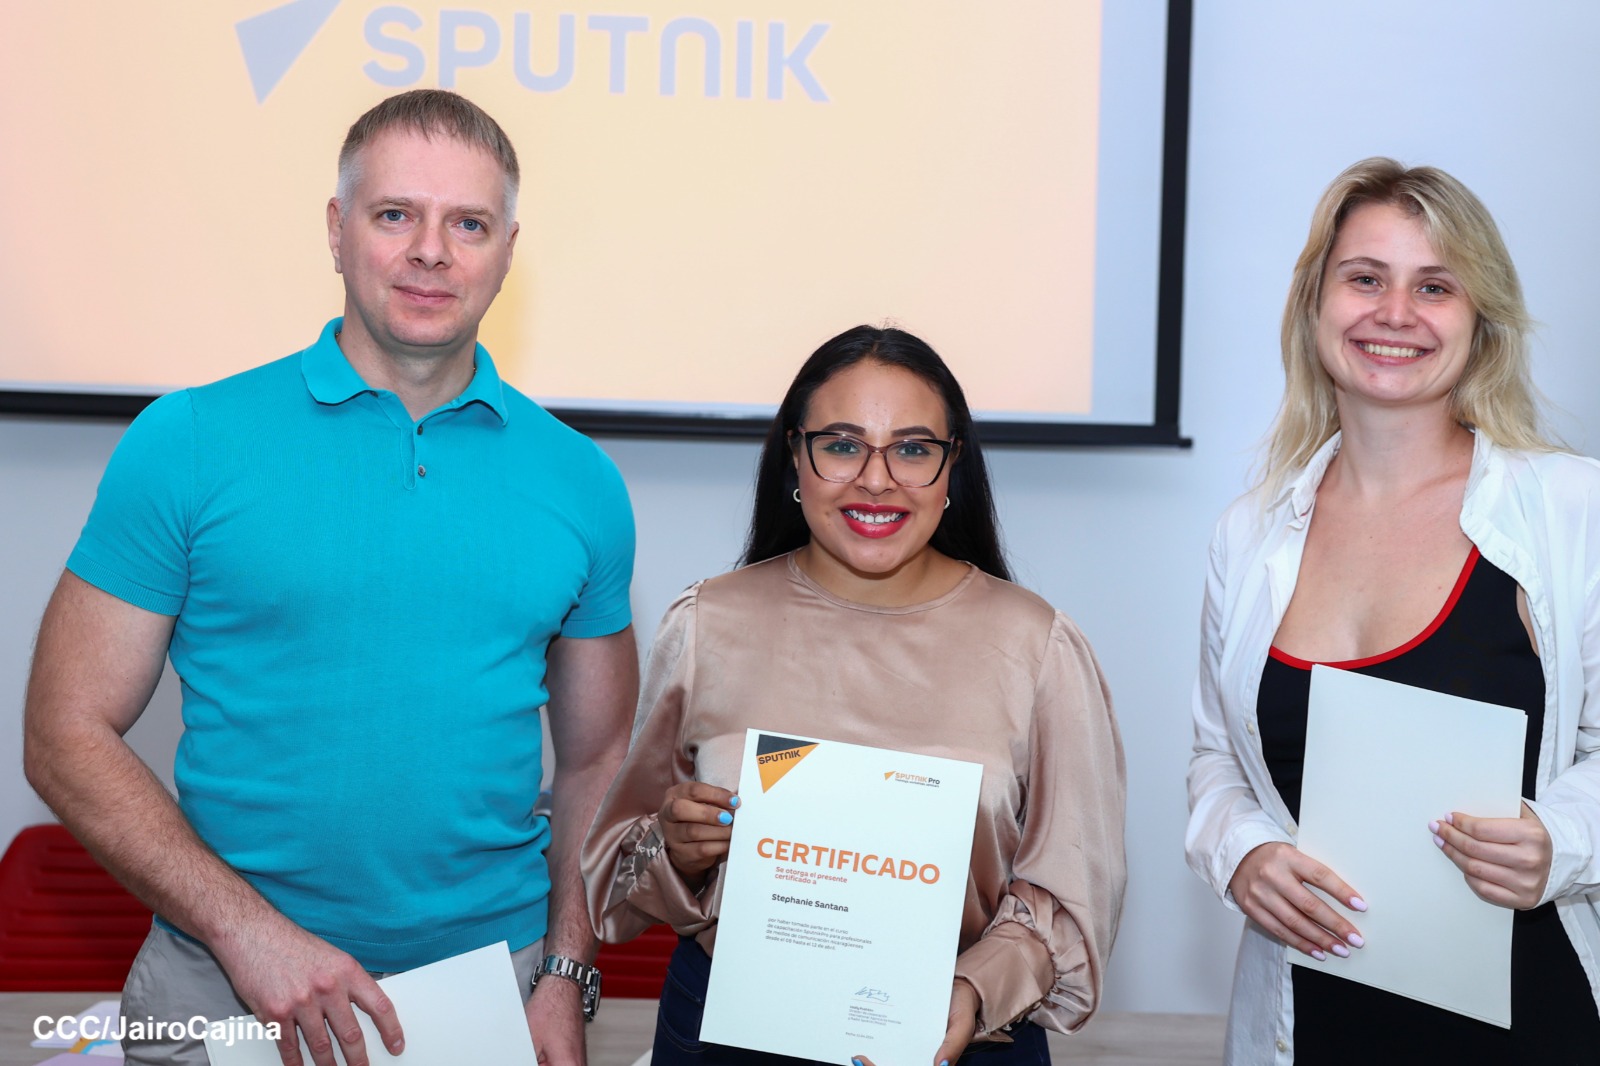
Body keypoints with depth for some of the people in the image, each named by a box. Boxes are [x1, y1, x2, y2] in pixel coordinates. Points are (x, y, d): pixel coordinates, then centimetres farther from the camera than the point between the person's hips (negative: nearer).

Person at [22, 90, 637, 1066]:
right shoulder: (188, 442, -5)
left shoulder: (579, 481, 2)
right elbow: (70, 736, -6)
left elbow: (594, 763, 8)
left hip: (496, 978, 2)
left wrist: (567, 977, -2)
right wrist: (249, 929, -15)